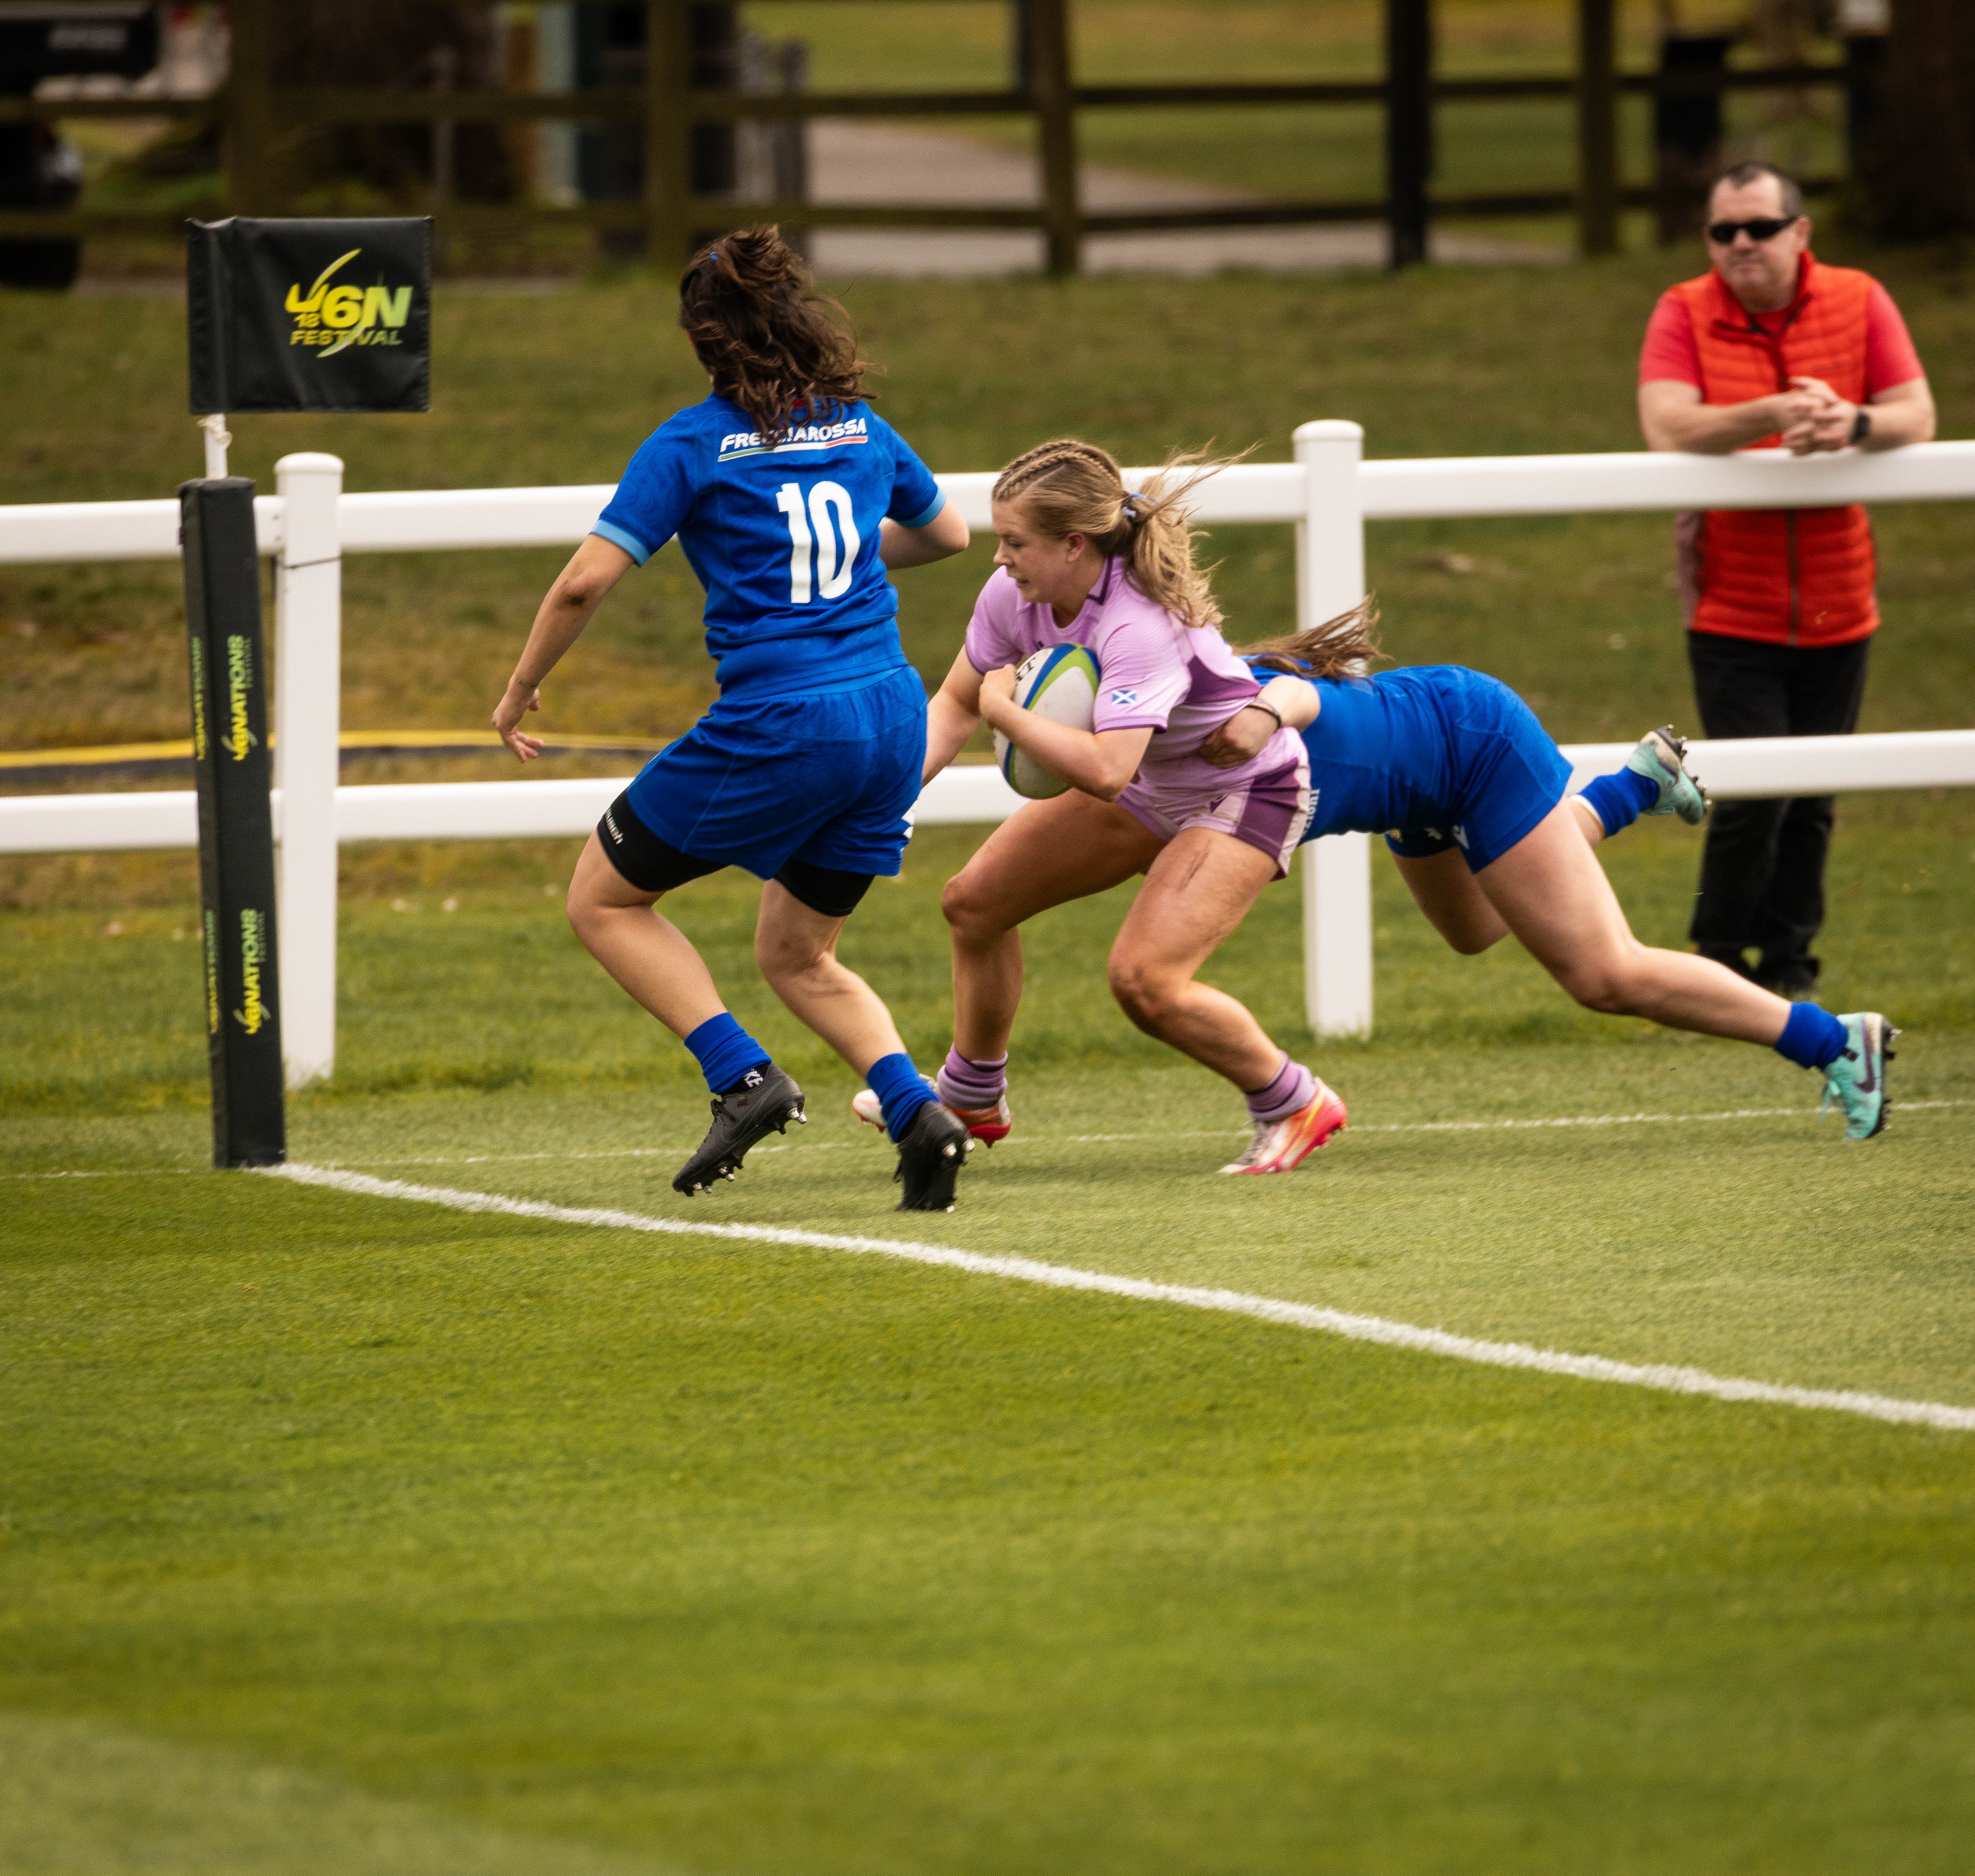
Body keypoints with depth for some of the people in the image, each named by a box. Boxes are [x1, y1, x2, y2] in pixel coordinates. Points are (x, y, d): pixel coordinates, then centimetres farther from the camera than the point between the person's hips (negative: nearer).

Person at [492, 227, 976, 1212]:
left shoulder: (692, 444, -5)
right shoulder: (860, 427, 11)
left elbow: (585, 582, -9)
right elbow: (946, 532, 28)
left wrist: (519, 690, 6)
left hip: (775, 728, -6)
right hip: (892, 723, 6)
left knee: (603, 900, 12)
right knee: (795, 955, 21)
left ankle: (745, 1078, -5)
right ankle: (919, 1112, -3)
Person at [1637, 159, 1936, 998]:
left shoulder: (1858, 302, 1)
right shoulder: (1686, 314, -4)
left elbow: (1917, 418, -5)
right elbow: (1666, 427, -19)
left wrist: (1852, 424, -27)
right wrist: (1771, 417, -33)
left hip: (1836, 610, 2)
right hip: (1731, 608, -2)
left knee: (1813, 800, 8)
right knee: (1752, 794, -10)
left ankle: (1788, 956, 22)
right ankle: (1718, 955, 6)